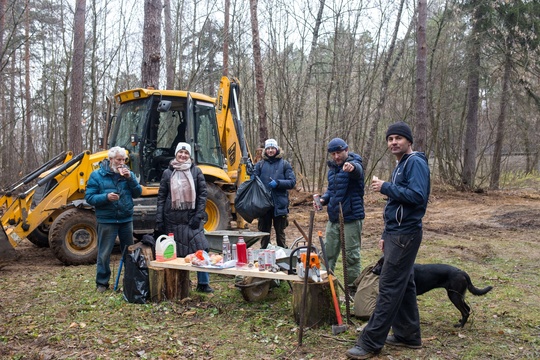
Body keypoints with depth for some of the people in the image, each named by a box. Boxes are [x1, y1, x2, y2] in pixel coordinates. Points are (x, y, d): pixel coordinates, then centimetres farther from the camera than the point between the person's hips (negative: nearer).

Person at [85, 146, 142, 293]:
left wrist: (130, 178, -13)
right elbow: (89, 197, -8)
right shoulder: (97, 175, -5)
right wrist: (106, 197, -24)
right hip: (107, 221, -4)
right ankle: (102, 282, 15)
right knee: (104, 253, 2)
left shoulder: (128, 173, 6)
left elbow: (138, 193, 2)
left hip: (126, 219, 4)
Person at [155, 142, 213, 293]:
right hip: (172, 218, 1)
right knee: (174, 252, 6)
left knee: (201, 249, -5)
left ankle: (203, 283, 6)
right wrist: (159, 219, 0)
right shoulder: (168, 173, 6)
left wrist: (199, 215, -8)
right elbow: (161, 197, 6)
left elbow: (203, 194, 1)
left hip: (192, 217, -1)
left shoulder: (196, 171, 4)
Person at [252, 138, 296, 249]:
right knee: (264, 232, 11)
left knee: (280, 232, 11)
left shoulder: (284, 164, 3)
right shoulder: (260, 165, 6)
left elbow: (292, 182, -3)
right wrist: (252, 176, -15)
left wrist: (278, 183, -17)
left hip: (280, 204, -1)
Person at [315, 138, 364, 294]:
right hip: (333, 218, 7)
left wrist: (352, 166, -62)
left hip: (351, 218, -7)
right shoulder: (332, 167, 12)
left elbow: (357, 169, -38)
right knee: (328, 253, 14)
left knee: (351, 256, 2)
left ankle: (353, 289, 13)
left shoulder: (354, 164, -12)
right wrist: (323, 199, 2)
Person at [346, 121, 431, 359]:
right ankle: (408, 335, 24)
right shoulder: (400, 166, 18)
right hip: (397, 234, 10)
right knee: (403, 285, 14)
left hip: (405, 235, -10)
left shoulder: (415, 162, -12)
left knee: (389, 287, -7)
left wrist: (385, 188, -20)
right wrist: (386, 234, 20)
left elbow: (417, 196, -26)